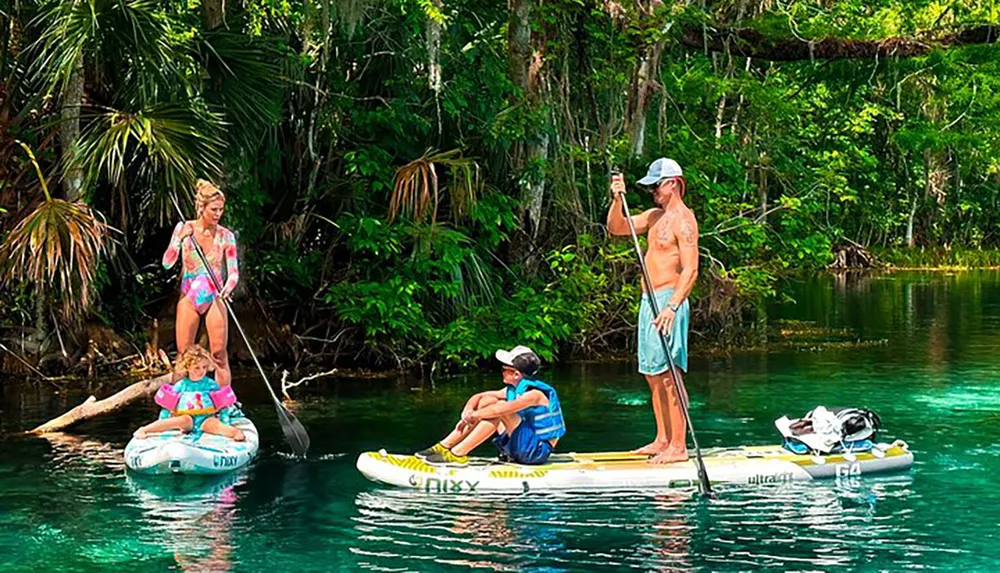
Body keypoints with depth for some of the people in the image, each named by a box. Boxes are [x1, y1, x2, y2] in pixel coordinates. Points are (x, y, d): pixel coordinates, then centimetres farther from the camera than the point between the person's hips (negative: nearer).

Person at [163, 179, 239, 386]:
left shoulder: (225, 236, -1)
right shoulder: (184, 228, -1)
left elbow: (233, 271, -4)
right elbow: (167, 263, -7)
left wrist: (228, 287, -26)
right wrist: (180, 239, -22)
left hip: (214, 298, 0)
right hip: (188, 298, 0)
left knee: (220, 355, -3)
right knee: (184, 355, 3)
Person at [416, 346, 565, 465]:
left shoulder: (534, 394, -21)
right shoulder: (512, 389, 7)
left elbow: (499, 410, -33)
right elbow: (478, 397, 7)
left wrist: (474, 415, -20)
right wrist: (468, 411, -14)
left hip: (539, 451, -9)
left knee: (500, 408, -25)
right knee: (486, 401, 2)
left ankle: (457, 454, -26)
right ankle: (445, 446, -5)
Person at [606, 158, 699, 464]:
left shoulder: (683, 220, -11)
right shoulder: (655, 216, 17)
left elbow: (690, 270, -19)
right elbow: (616, 227, 20)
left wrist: (672, 307, -28)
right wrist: (617, 199, 2)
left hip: (668, 301, -9)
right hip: (650, 301, 9)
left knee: (670, 375, -10)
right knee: (654, 375, 11)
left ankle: (678, 446, -9)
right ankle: (662, 440, 16)